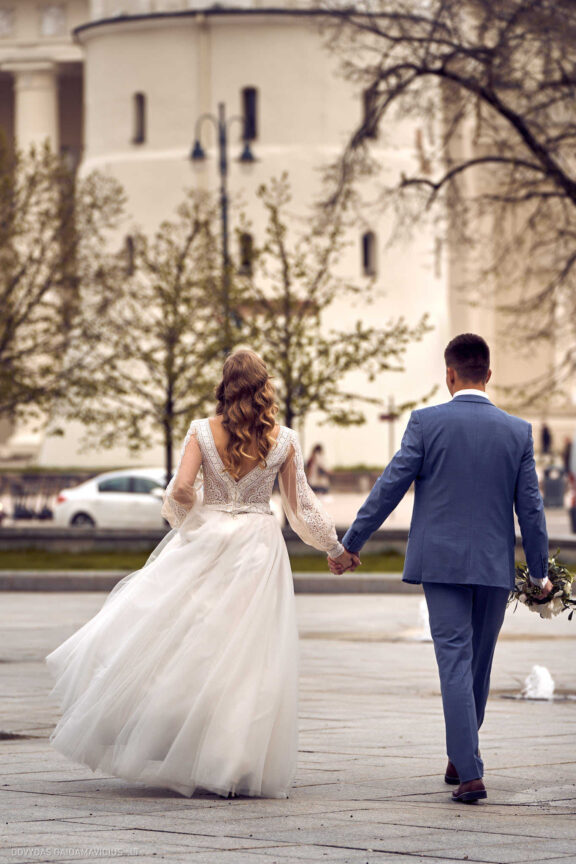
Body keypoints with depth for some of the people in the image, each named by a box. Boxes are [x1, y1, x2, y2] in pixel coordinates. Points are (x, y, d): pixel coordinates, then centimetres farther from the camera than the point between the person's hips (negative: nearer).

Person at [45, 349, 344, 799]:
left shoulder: (203, 432, -3)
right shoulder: (284, 440, -1)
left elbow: (181, 488, -11)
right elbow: (302, 505, 5)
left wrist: (186, 511, 13)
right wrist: (334, 545, 20)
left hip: (207, 540, 0)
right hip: (259, 548, 0)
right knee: (248, 655, 2)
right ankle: (236, 763, 2)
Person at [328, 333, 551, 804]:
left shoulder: (426, 422, -5)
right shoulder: (518, 431, 2)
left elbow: (389, 487, -4)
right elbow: (531, 507, 4)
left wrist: (349, 544, 4)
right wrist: (540, 572, 13)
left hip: (442, 562, -2)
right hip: (495, 566, 2)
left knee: (455, 664, -3)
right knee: (479, 666, 16)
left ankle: (470, 773, -12)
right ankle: (460, 758, 30)